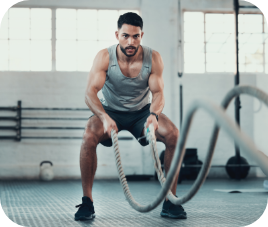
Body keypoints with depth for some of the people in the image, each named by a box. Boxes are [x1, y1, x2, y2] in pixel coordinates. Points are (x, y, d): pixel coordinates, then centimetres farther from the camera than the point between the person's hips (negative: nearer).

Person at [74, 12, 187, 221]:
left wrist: (154, 114, -44)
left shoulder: (153, 58, -17)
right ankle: (87, 201, -19)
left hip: (142, 111, 2)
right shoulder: (104, 57, -21)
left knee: (174, 135, -24)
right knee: (89, 137, -32)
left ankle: (170, 200, -13)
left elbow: (158, 92, -20)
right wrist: (104, 118, -48)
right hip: (110, 110, -1)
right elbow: (90, 92, -28)